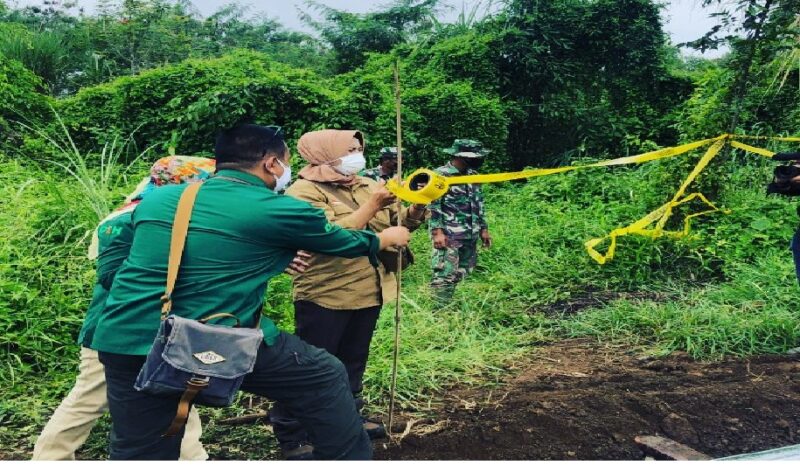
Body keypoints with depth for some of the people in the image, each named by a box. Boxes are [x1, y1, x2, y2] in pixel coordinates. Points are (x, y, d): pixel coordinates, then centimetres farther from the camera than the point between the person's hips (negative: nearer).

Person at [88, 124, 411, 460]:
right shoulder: (278, 210, -1)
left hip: (126, 344, 6)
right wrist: (389, 237, 35)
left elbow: (108, 272, 23)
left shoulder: (156, 198, 11)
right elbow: (347, 242, 14)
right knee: (327, 377, 14)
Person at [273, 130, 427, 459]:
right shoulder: (305, 192, -12)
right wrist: (372, 205, -22)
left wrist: (418, 205, -11)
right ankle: (291, 435, 17)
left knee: (353, 362, 22)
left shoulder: (367, 185, 8)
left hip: (368, 295, 7)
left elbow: (400, 223, 9)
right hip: (325, 298, -7)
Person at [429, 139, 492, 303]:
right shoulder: (441, 174, -10)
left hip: (470, 236, 8)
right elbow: (432, 205, -13)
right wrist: (437, 231, -20)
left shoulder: (472, 175, 14)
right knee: (445, 275, -10)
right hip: (448, 236, -8)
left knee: (462, 274, 13)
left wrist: (483, 228, 17)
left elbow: (479, 204, 21)